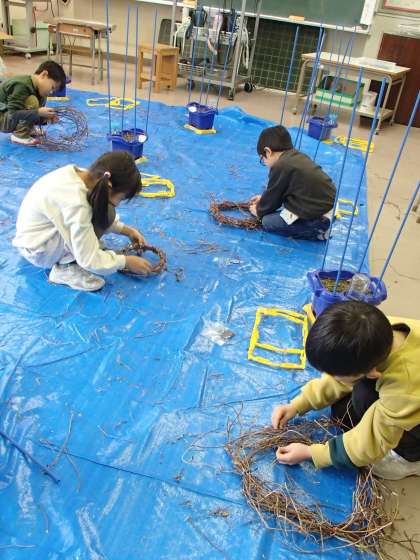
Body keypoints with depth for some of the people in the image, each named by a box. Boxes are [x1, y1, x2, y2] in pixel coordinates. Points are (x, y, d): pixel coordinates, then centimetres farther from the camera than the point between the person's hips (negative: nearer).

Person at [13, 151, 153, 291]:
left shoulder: (79, 174, -11)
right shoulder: (76, 203, -34)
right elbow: (89, 260, -27)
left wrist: (126, 230, 3)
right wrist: (125, 262, -15)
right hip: (37, 250, -9)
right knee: (103, 214, -23)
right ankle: (65, 268, -12)